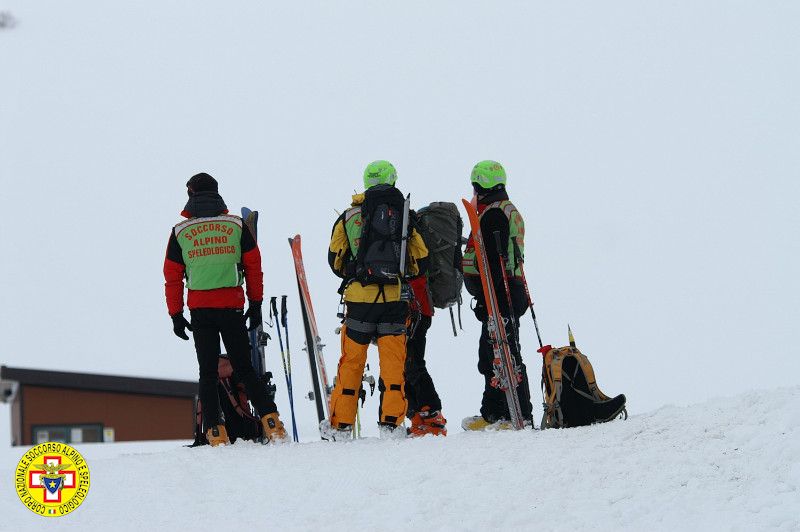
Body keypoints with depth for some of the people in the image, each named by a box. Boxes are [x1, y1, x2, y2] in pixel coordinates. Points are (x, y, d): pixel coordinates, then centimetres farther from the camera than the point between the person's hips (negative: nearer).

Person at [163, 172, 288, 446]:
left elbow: (173, 277, 4)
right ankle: (270, 420, -3)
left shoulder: (180, 232, 3)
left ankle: (215, 433, -3)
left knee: (208, 372, 5)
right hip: (233, 307, 0)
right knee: (244, 368, 8)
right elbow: (254, 266, 6)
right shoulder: (237, 226, 4)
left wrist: (176, 315, 10)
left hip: (200, 310, 0)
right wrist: (256, 303, 13)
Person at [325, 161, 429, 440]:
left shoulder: (349, 216, 4)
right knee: (393, 362, 4)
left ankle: (341, 425, 8)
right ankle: (391, 422, -1)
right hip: (395, 300, 0)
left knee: (351, 361, 6)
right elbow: (421, 262, 8)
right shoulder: (406, 216, 5)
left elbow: (334, 259, 7)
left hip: (359, 298, 0)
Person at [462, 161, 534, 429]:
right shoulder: (510, 210, 20)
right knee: (490, 354, 15)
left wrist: (484, 300, -22)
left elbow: (493, 261, -20)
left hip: (498, 295, -11)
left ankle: (520, 415, -11)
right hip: (513, 292, 11)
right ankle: (492, 413, 19)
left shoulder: (492, 214, -13)